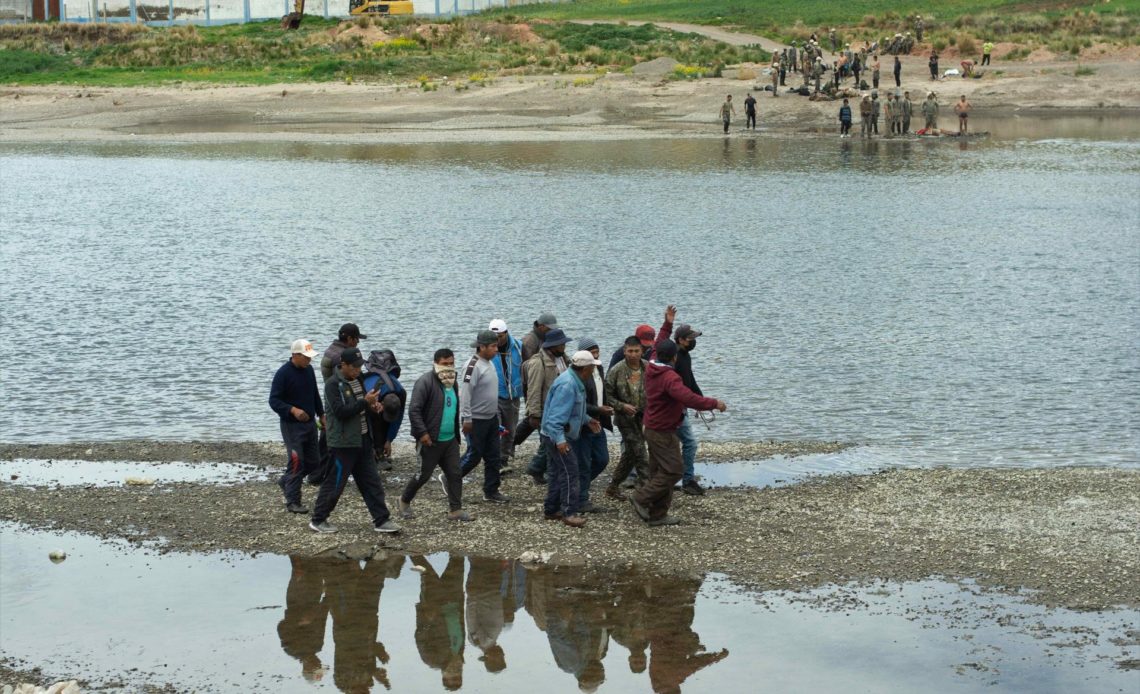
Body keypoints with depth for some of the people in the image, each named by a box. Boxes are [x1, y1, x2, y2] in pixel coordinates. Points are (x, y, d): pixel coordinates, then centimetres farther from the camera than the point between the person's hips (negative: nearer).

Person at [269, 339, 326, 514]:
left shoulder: (309, 370, 7)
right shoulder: (283, 373, -15)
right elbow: (274, 401, -18)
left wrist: (321, 415, 18)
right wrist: (293, 410, -31)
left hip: (310, 423, 7)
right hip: (292, 425, -7)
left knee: (313, 462, 10)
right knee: (296, 462, -8)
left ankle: (285, 481, 32)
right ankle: (292, 502, 2)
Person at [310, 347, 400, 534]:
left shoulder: (358, 380, 10)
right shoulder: (333, 384, -15)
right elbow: (340, 412, -24)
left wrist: (374, 404, 3)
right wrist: (365, 402, -24)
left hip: (363, 440, 8)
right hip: (343, 442, -8)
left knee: (372, 482, 8)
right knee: (335, 483, 0)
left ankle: (381, 520, 12)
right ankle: (318, 520, 13)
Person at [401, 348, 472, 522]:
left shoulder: (452, 383, 14)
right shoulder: (425, 382, -14)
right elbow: (414, 410, -19)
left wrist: (457, 434, 20)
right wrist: (422, 433, -23)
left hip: (450, 440, 7)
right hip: (430, 440, -7)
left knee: (455, 474, 2)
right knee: (423, 474, 3)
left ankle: (455, 510, 7)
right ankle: (405, 501, 24)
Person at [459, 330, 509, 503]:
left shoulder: (489, 364, 10)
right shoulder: (473, 366, -19)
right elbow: (465, 393, -22)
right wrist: (467, 419, -23)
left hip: (491, 418, 9)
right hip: (477, 420, -9)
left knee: (493, 456, 9)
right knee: (475, 456, -2)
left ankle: (491, 492, 16)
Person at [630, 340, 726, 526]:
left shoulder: (651, 370, 3)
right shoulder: (670, 377, -25)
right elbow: (688, 397, -37)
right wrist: (714, 404, -28)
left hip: (653, 428, 10)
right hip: (664, 432, -10)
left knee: (660, 472, 13)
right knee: (673, 470, -5)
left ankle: (657, 515, 16)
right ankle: (641, 498, -5)